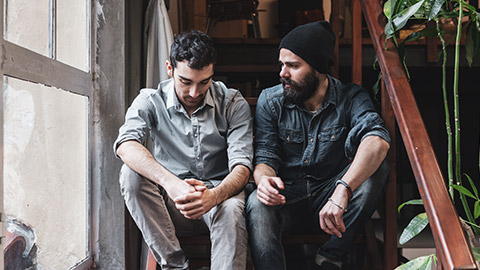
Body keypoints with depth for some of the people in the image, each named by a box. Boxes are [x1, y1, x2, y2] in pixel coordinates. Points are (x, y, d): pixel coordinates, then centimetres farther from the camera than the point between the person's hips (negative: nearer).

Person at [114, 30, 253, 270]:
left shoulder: (233, 103, -2)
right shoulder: (150, 101, -2)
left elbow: (241, 165, -11)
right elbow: (126, 145, -23)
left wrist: (214, 195, -34)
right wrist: (171, 183, -40)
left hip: (218, 196, -1)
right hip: (169, 204, 2)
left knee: (231, 209, -35)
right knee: (132, 174, -26)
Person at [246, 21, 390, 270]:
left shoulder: (351, 98, -7)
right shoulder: (270, 101, 0)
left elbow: (378, 141, -26)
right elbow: (266, 156, -3)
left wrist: (343, 190, -44)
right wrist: (263, 179, -31)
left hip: (331, 203, 1)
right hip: (287, 200, 0)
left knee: (376, 169, -27)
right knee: (257, 204, -34)